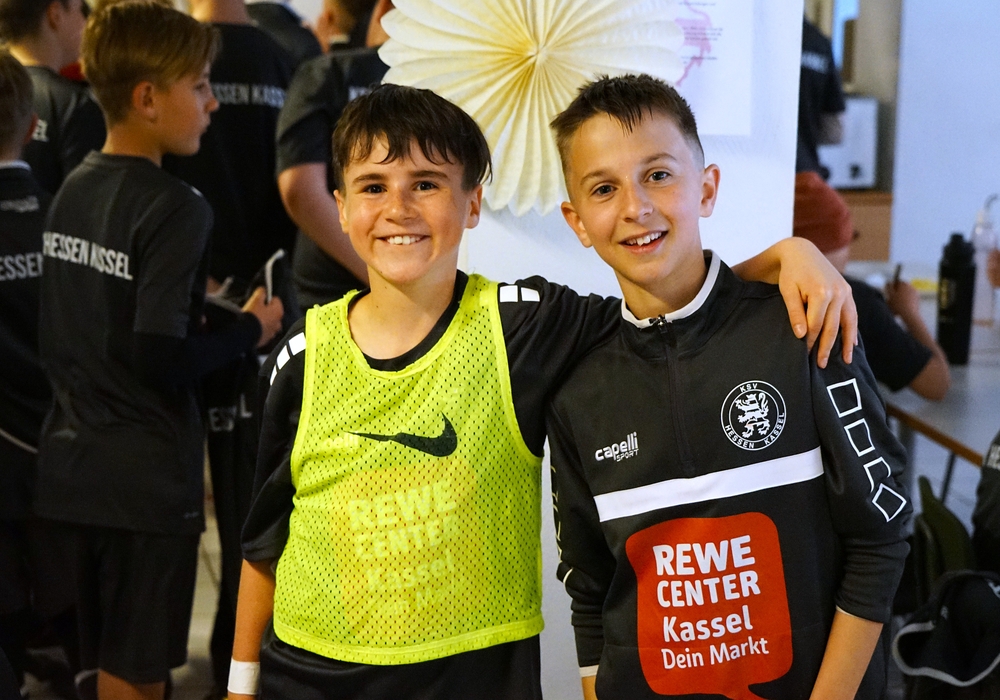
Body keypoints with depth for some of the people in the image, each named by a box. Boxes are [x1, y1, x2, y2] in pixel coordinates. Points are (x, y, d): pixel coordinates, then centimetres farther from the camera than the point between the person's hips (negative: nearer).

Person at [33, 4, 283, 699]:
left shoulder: (72, 189, 6)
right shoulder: (175, 208, -18)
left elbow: (57, 334, 12)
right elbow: (160, 359, -24)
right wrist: (248, 331, -9)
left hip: (75, 460, 8)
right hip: (146, 477, -7)